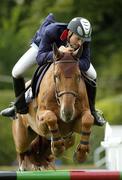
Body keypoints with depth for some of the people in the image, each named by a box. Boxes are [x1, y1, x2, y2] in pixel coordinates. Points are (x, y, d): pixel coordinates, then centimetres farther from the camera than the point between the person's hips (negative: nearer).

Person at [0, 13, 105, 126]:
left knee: (92, 75, -11)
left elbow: (86, 63, -38)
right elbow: (39, 58, -48)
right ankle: (21, 107, 11)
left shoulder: (84, 38, -39)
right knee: (17, 72, -14)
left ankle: (91, 110, 13)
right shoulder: (51, 31, -46)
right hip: (43, 45, -2)